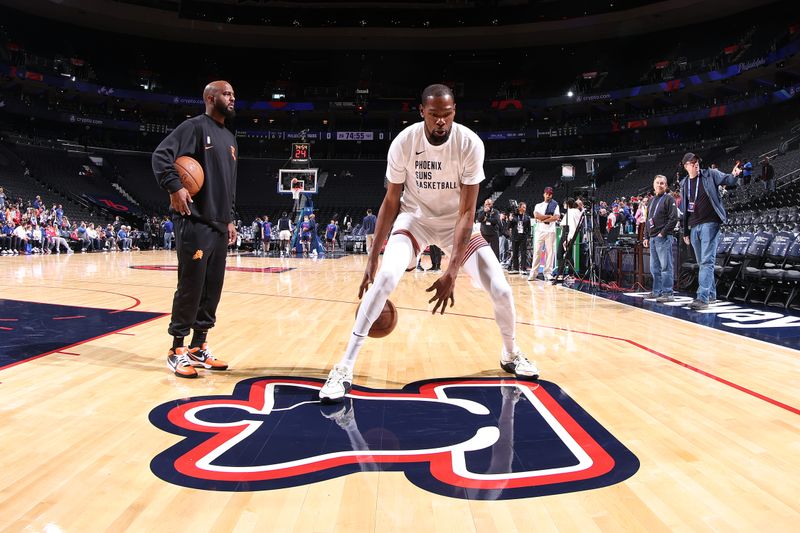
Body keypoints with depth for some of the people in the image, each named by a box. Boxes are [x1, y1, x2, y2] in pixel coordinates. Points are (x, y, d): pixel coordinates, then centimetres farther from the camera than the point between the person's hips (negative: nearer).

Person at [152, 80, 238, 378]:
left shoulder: (229, 138, 21)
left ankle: (199, 348, 19)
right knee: (190, 287, -5)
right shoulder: (195, 126, -4)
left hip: (218, 225, 8)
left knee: (212, 288, 9)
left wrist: (229, 219, 20)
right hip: (195, 222, -8)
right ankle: (177, 351, 7)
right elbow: (161, 155, -14)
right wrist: (174, 187, -25)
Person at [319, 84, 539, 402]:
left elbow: (467, 211, -22)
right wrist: (373, 255, -13)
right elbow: (391, 201, -9)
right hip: (415, 217, -1)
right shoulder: (403, 143, -20)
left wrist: (452, 271, -29)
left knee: (501, 290, -9)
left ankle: (510, 354, 23)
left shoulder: (470, 143, -22)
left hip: (456, 221, 1)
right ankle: (344, 368, -19)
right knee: (385, 277, -27)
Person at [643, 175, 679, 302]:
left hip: (664, 238, -8)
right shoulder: (652, 200, 20)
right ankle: (657, 291, 18)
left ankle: (668, 293, -7)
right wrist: (646, 237, 16)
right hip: (652, 239, 8)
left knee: (665, 266, -8)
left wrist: (663, 233, -15)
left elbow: (673, 219, -11)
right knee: (654, 267, 11)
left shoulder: (669, 199, -3)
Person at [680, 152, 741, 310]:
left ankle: (703, 297, -18)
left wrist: (734, 174, -31)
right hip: (693, 227, 6)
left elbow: (726, 179, -6)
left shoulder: (710, 174, 1)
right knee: (702, 263, 12)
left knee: (707, 261, -13)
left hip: (710, 224, -5)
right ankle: (711, 294, 23)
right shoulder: (684, 183, 12)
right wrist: (685, 231, 15)